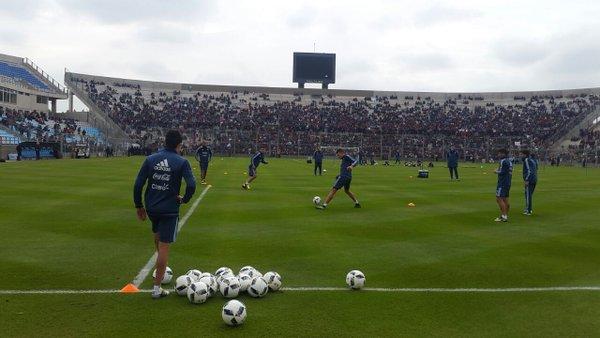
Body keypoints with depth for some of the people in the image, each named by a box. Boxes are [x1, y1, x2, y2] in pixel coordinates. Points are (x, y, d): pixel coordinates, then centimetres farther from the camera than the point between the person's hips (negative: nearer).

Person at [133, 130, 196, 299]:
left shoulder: (150, 159, 1)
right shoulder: (181, 162, -8)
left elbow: (138, 185, -1)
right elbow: (191, 185, -20)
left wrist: (139, 206, 10)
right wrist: (184, 199, -1)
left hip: (150, 207, 4)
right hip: (169, 209, -4)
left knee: (157, 236, 30)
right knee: (164, 246, 3)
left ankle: (160, 270, 44)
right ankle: (157, 288, 8)